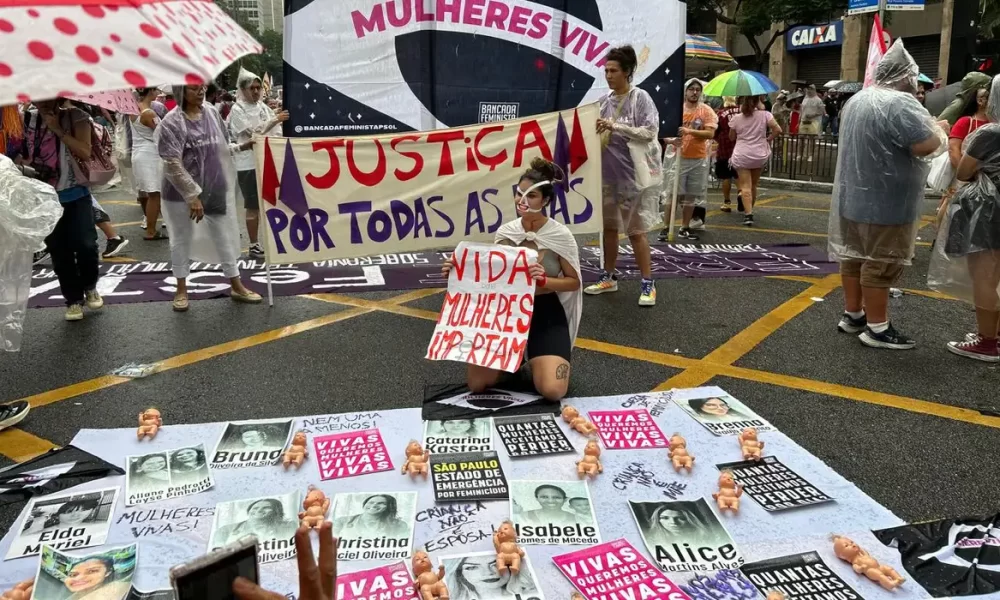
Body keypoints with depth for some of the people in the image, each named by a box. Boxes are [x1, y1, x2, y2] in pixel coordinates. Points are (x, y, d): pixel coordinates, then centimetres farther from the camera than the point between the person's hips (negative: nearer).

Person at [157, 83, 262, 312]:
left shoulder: (212, 113, 2)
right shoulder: (171, 123, -14)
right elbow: (173, 165, -18)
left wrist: (241, 146, -2)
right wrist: (192, 195, -20)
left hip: (216, 189, 5)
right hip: (182, 193, -4)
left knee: (226, 236, 10)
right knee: (181, 239, 10)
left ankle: (236, 286, 22)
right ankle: (181, 289, 25)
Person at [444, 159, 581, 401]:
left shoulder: (560, 236, -11)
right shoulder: (505, 233, -1)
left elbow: (574, 281, -4)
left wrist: (544, 281, -24)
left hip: (546, 315, -3)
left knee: (552, 390, -21)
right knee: (476, 384, -7)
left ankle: (540, 359, 15)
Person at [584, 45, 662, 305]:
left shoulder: (640, 98, -7)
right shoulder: (605, 101, 8)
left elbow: (649, 132, -17)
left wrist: (616, 126, -20)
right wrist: (596, 132, -5)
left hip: (637, 173, -6)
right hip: (610, 172, 6)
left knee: (635, 230, -4)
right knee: (609, 226, 12)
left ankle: (648, 284, 5)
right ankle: (609, 277, 25)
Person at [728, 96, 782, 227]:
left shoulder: (736, 118, -4)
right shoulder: (764, 115, -5)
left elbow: (732, 137, 8)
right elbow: (778, 130, -11)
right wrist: (769, 138, 6)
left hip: (741, 156, -2)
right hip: (760, 156, 2)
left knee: (745, 186, -4)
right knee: (753, 185, 19)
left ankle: (748, 214, -20)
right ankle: (749, 210, 34)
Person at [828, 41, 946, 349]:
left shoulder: (857, 100, 12)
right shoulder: (900, 103, -18)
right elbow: (927, 145, -23)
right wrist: (937, 129, -3)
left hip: (853, 196, 9)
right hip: (885, 203, -9)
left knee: (855, 256, 14)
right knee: (880, 264, -3)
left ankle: (852, 315, 23)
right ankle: (877, 328, 3)